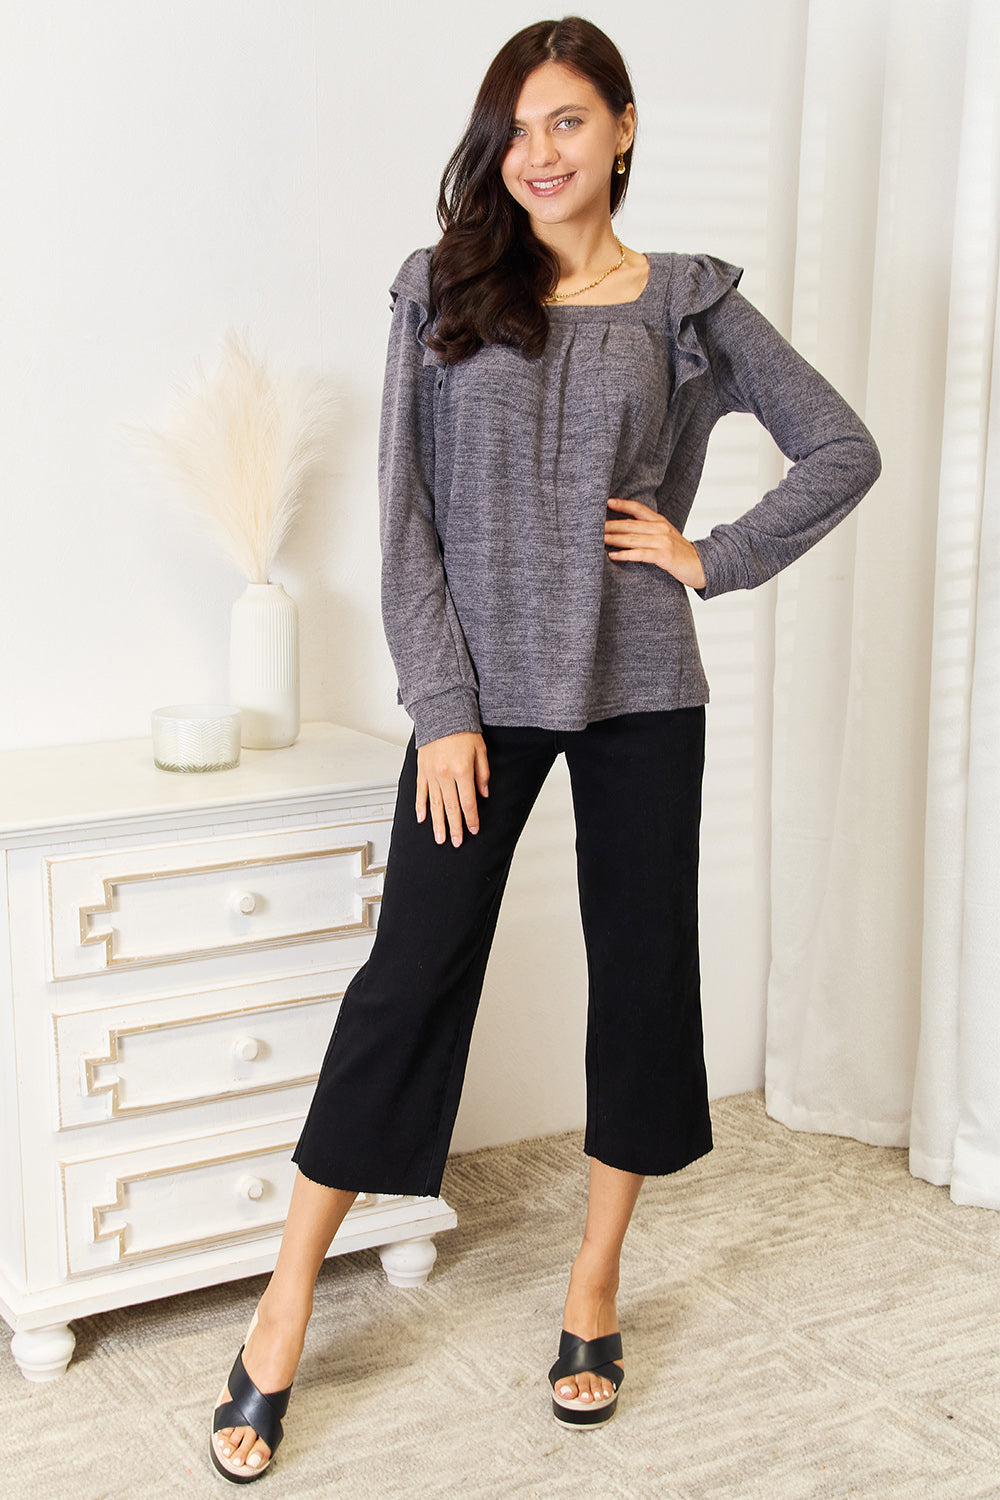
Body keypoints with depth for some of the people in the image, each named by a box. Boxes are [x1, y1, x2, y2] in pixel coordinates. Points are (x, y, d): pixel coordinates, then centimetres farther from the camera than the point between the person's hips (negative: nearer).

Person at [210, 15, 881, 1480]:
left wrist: (714, 557, -1)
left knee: (642, 973, 8)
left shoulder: (687, 304, 5)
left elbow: (844, 450, 9)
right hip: (484, 691, -1)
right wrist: (444, 709, -8)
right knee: (411, 977, -2)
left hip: (642, 695, 2)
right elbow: (404, 519, -1)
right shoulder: (443, 290, 3)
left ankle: (595, 1288, 26)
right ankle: (282, 1325, 9)